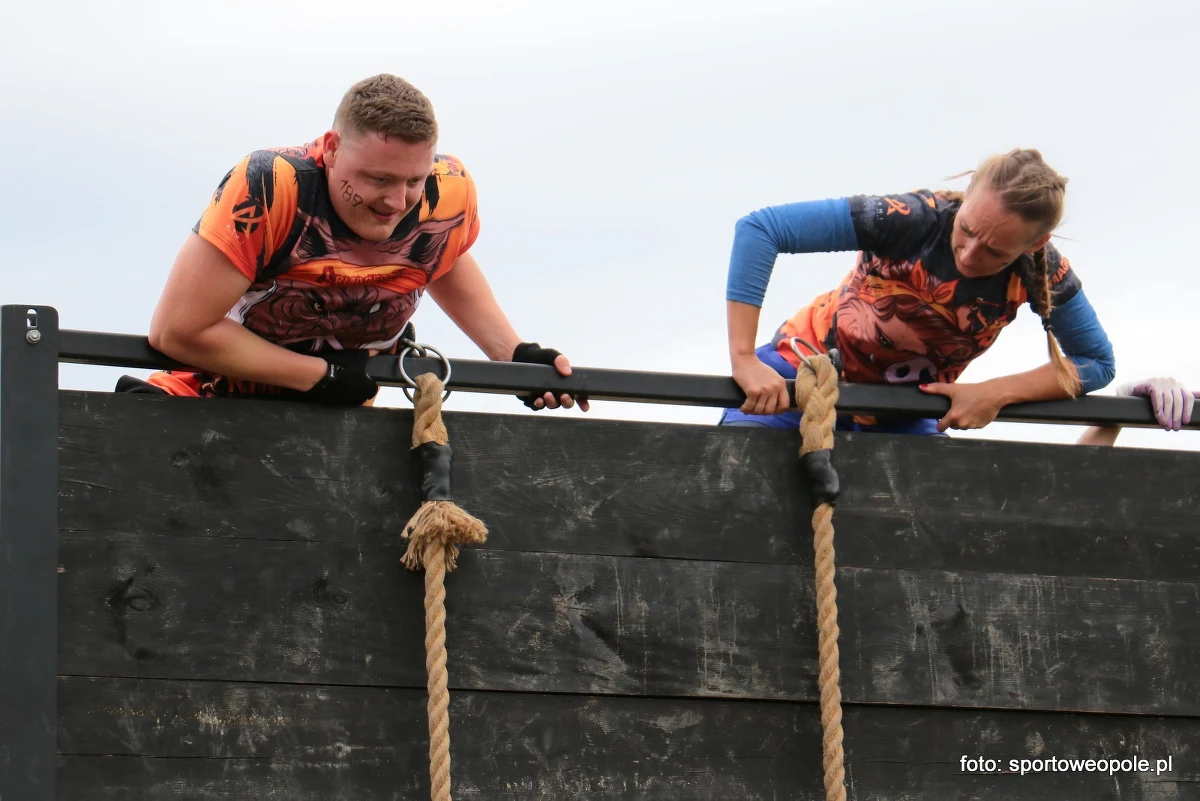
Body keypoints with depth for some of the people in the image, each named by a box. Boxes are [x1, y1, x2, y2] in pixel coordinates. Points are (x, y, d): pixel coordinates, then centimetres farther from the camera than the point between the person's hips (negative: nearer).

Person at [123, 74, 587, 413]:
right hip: (213, 399, -5)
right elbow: (178, 330, -26)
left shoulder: (449, 196, -14)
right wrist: (322, 375, -21)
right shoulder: (269, 188, -28)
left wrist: (514, 353, 2)